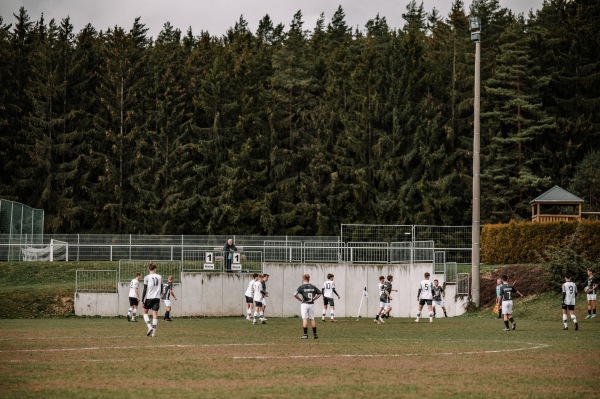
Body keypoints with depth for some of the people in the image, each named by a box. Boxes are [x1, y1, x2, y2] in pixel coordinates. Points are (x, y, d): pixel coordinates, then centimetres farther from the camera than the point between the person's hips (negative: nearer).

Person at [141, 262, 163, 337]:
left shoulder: (147, 277, -4)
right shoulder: (160, 277, 6)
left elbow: (145, 290, -7)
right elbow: (161, 289, 13)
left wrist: (142, 301, -4)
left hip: (149, 297, -2)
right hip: (157, 298, 2)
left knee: (145, 312, 14)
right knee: (155, 314, 2)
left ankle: (149, 326, -7)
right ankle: (154, 331, -5)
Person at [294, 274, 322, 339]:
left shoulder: (301, 287, -7)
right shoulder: (313, 287, 6)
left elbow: (295, 294, -16)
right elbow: (319, 293, 16)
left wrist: (300, 299, -2)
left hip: (304, 304, -4)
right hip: (311, 304, 4)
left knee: (305, 319, -3)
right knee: (312, 319, 11)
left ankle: (305, 335, -6)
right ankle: (315, 334, 12)